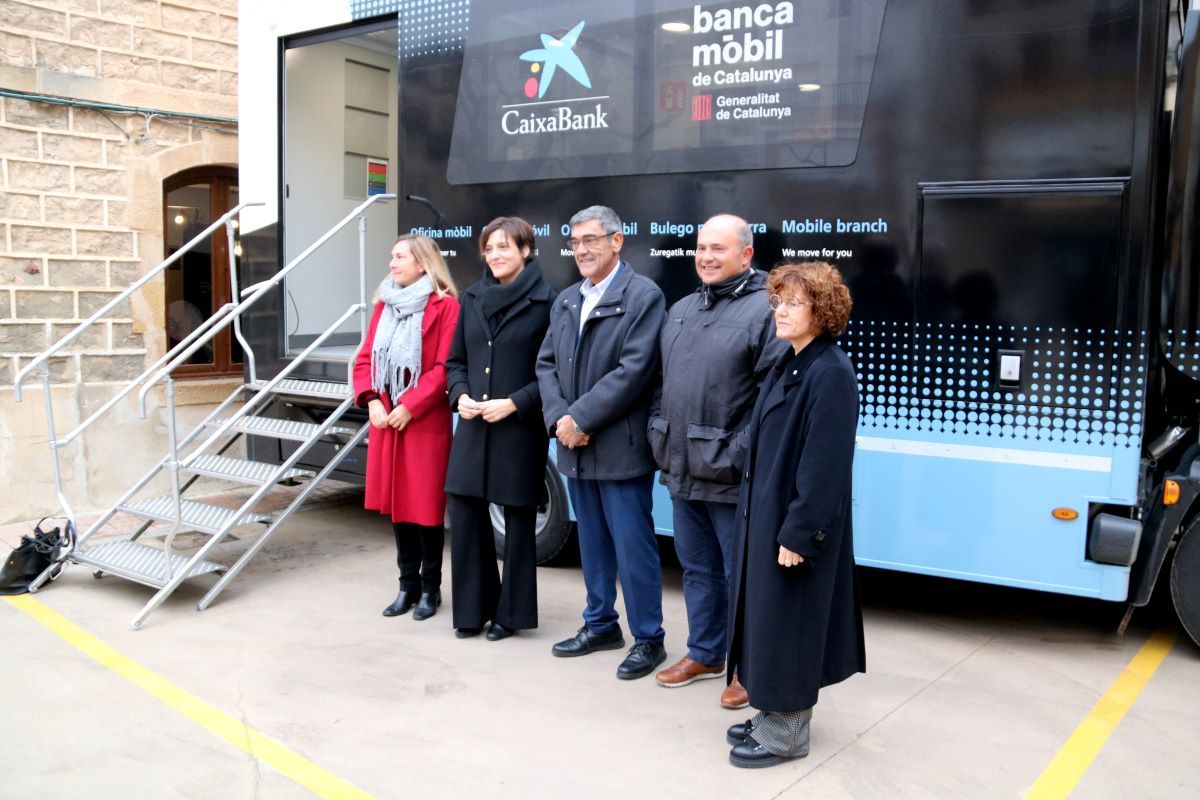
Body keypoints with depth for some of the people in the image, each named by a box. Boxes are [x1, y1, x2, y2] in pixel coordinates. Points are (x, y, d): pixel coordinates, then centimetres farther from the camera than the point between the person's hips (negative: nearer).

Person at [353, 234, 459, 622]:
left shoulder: (444, 306, -9)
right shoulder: (385, 304, 12)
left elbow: (444, 368, -15)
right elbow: (365, 358, 10)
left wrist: (409, 407, -16)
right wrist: (371, 401, -4)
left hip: (426, 422, -6)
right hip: (386, 420, 7)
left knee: (426, 505, 1)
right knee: (396, 502, 11)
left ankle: (430, 588, 16)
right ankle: (408, 585, 23)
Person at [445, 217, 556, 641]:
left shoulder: (545, 301, -7)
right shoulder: (472, 298, 9)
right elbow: (456, 360, 15)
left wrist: (514, 403, -16)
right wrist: (461, 396, -3)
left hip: (520, 428, -5)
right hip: (473, 426, 5)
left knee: (518, 519, 7)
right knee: (464, 512, 5)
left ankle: (511, 612, 22)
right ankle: (472, 608, 21)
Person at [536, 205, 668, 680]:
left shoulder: (643, 296, -8)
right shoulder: (565, 301, 14)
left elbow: (634, 370, -17)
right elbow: (546, 364, 11)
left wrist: (581, 418, -17)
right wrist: (559, 419, -6)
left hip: (620, 448, -7)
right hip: (575, 447, 7)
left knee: (632, 545, 0)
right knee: (592, 542, 17)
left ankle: (648, 638, 14)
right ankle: (600, 625, 31)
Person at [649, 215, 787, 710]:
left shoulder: (765, 310, -11)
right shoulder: (681, 310, 13)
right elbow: (662, 382, 18)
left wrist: (740, 457, -19)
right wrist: (660, 441, 10)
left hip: (730, 476, -7)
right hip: (682, 470, 7)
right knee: (697, 568, 19)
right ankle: (704, 653, 36)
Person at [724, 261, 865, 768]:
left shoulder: (831, 373, -18)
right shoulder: (787, 365, 11)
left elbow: (824, 465, -21)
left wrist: (798, 534, -21)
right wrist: (756, 513, 14)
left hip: (795, 524, -9)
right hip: (766, 513, 9)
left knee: (787, 621, 2)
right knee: (769, 617, 17)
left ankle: (785, 733, 17)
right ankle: (776, 713, 32)